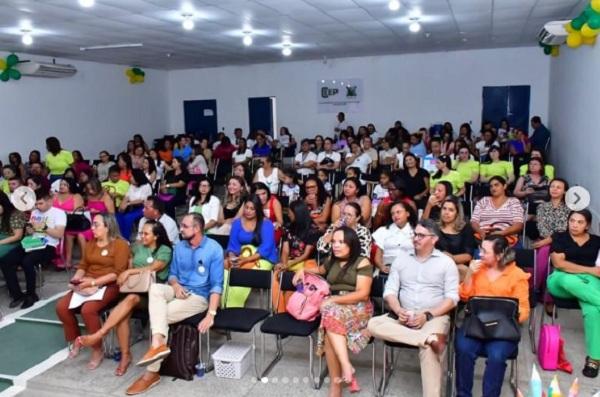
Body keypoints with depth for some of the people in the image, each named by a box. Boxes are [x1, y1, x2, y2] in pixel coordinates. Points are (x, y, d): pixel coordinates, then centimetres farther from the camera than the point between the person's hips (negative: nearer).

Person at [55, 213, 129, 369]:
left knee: (88, 309, -31)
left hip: (109, 286, -7)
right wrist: (76, 279, -5)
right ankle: (76, 340, 11)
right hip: (87, 285, 7)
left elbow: (118, 273, -16)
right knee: (61, 306, -12)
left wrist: (93, 282, -20)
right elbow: (83, 266, 16)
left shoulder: (120, 244, -9)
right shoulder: (91, 244, 17)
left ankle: (97, 351, -12)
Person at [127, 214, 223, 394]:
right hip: (178, 291, 5)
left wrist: (211, 314, -23)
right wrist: (175, 285, -10)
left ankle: (152, 373, -17)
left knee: (163, 315, -26)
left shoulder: (214, 249, -10)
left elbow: (216, 284, -13)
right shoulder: (179, 247, 9)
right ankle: (158, 344, -39)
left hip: (199, 297, -5)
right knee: (155, 288, -28)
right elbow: (172, 273, 16)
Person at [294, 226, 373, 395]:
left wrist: (334, 300, -16)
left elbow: (363, 294, -10)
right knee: (331, 318, -33)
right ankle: (346, 366, -33)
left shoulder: (362, 262, -1)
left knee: (331, 315, -36)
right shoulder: (332, 261, 18)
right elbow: (320, 270, 42)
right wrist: (303, 270, 23)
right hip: (334, 305, 5)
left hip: (358, 308, -5)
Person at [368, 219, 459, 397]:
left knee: (428, 349, -34)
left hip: (435, 317, -3)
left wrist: (428, 315, -16)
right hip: (403, 317, 4)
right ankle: (428, 338, -35)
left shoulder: (446, 262, 4)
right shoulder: (401, 258, 12)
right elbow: (390, 290, 7)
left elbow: (452, 298, -3)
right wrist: (398, 311, -13)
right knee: (374, 324, -26)